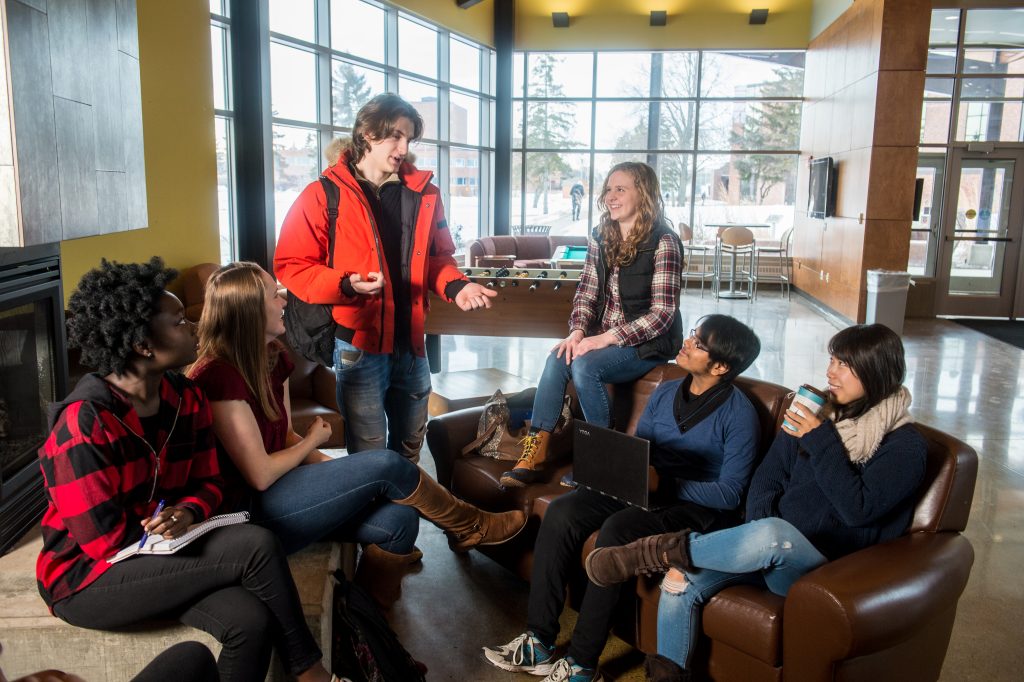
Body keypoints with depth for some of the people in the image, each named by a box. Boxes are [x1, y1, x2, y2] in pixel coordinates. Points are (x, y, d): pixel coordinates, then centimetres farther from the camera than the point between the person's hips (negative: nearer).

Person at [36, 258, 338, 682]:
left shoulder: (186, 399, -1)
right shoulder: (85, 422, -22)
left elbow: (207, 482, 7)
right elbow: (105, 540, -20)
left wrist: (188, 512, -15)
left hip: (162, 549, 6)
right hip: (87, 579, -6)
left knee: (249, 622, -26)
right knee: (255, 545, -25)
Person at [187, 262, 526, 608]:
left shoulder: (272, 357, 7)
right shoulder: (219, 375, -21)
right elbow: (260, 475, -21)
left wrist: (337, 471, -4)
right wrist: (313, 440, -4)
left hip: (281, 490, 9)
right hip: (251, 511, -9)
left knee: (398, 519, -13)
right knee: (386, 465, -16)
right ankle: (471, 526, 8)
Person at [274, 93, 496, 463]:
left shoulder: (423, 193, 6)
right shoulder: (324, 195, -7)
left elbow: (437, 258, 15)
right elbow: (290, 265, -8)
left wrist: (456, 286, -6)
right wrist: (346, 284, -23)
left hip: (411, 343, 5)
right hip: (359, 346, -5)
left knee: (410, 444, 20)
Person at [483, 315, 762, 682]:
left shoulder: (738, 415, -10)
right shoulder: (665, 393, 10)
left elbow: (729, 494, -14)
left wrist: (666, 484, -24)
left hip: (697, 505, -6)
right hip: (647, 488, 7)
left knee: (617, 529, -34)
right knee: (562, 511, -17)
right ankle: (539, 641, -14)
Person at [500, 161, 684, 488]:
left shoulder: (663, 242, -12)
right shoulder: (601, 238, 8)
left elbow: (663, 312, -17)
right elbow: (585, 293, 7)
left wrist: (607, 338, -23)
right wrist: (578, 332, -13)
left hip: (649, 342, -5)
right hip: (602, 337, 5)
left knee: (584, 366, -29)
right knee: (557, 359, -22)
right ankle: (536, 452, -20)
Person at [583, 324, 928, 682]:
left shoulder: (904, 445, -4)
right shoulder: (816, 412, 10)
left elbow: (858, 509, -18)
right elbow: (767, 479, 9)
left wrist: (821, 441, -18)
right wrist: (757, 527, -9)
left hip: (827, 569, -5)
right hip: (771, 552, 5)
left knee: (769, 536, -39)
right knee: (681, 583, -20)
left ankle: (667, 550, -20)